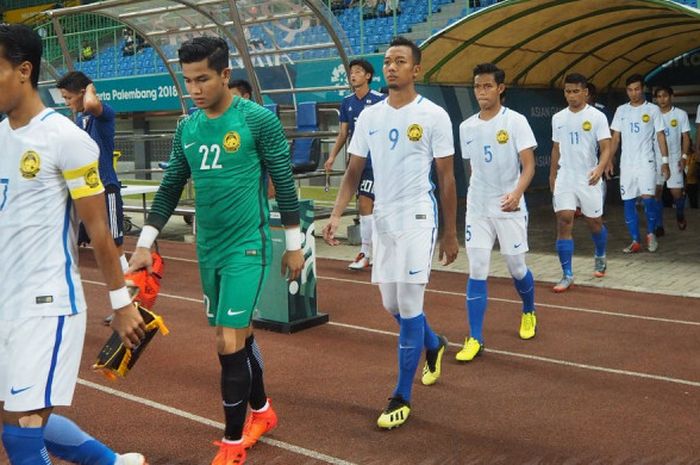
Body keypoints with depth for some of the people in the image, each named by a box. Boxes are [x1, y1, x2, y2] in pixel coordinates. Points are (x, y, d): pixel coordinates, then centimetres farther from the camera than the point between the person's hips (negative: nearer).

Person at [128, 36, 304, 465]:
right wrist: (145, 244, 10)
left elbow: (285, 182, -6)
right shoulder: (186, 129, 6)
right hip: (209, 251, 6)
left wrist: (294, 244, -3)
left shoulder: (258, 119, -11)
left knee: (229, 343, -7)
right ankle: (262, 412, 37)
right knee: (241, 335, 16)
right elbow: (170, 188, 13)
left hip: (248, 247, -6)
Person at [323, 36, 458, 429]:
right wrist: (337, 215, -3)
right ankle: (434, 345, 45)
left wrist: (450, 233, -2)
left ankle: (402, 398, 6)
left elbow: (447, 178, -3)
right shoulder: (369, 116, 7)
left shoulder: (434, 116, -6)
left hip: (417, 219, -5)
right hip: (383, 220, 5)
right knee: (393, 305, 14)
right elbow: (354, 172, 10)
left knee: (408, 308, -6)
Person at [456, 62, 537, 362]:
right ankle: (475, 340, 2)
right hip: (477, 210, 3)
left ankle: (529, 314, 40)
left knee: (517, 268, 9)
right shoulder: (466, 127, 5)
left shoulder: (515, 121, -8)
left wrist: (517, 193, -30)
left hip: (510, 209, -3)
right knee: (476, 272, -2)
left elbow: (529, 166, -13)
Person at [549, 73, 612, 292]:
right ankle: (567, 275, -5)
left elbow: (606, 147, -13)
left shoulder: (597, 116, -7)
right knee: (564, 222, -9)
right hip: (564, 179, 3)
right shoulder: (558, 118, 6)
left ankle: (600, 258, 42)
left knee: (594, 222, 11)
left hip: (589, 180, -2)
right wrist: (552, 175, 20)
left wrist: (599, 169, -30)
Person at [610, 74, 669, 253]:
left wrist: (665, 161, -5)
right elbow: (615, 137, 11)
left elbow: (660, 136, 1)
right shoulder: (621, 110, 9)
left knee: (647, 197, -16)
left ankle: (651, 233, 8)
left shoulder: (653, 109, 1)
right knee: (628, 203, 3)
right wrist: (609, 159, 2)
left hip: (646, 161, -3)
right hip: (626, 163, 3)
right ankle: (635, 241, 12)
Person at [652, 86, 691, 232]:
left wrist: (684, 156, -10)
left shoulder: (681, 114, 0)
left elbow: (685, 137, 0)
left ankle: (680, 215, 30)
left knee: (676, 192, -1)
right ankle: (659, 226, 3)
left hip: (674, 159, -1)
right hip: (655, 159, 1)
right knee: (656, 191, -3)